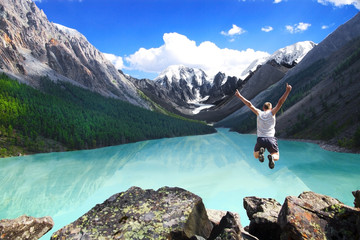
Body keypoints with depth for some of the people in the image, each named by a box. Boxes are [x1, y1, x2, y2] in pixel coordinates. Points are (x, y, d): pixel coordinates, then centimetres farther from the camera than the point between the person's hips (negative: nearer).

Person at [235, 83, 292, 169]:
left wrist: (239, 96, 15)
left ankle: (260, 152, -17)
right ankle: (271, 157, -21)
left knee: (256, 155, 23)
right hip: (271, 139, -1)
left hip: (260, 139, 1)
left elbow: (249, 104, 10)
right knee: (276, 156, 19)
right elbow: (280, 102, -3)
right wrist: (287, 91, -2)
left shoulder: (259, 113, 7)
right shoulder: (272, 113, 4)